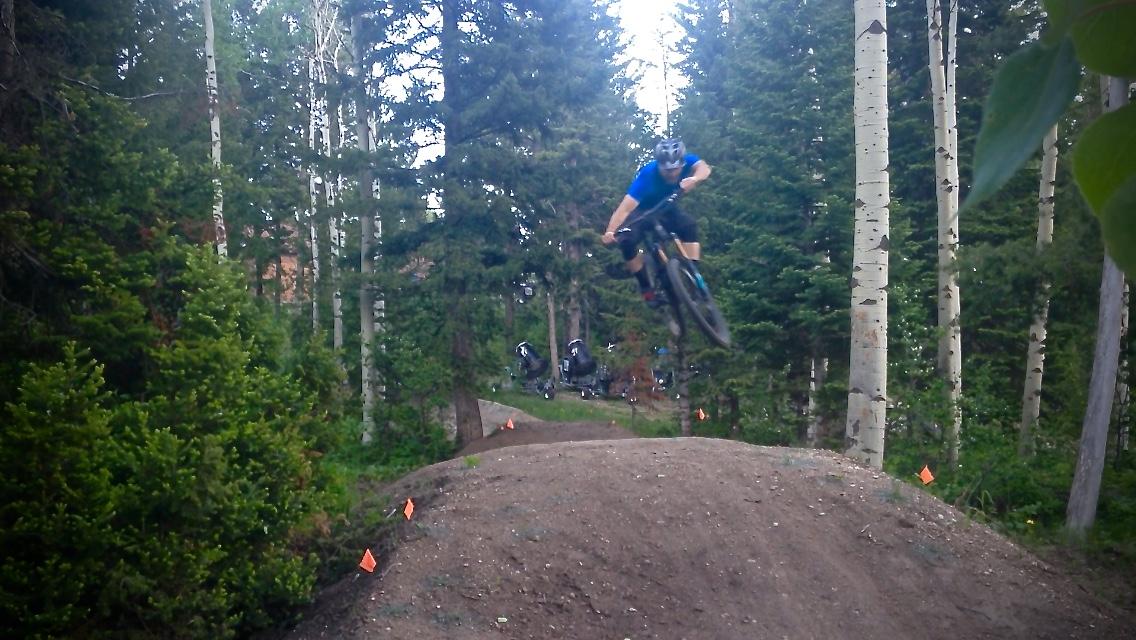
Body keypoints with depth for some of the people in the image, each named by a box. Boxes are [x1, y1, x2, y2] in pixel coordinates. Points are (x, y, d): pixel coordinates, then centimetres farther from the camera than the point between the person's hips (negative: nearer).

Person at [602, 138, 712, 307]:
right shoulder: (647, 175, -34)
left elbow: (703, 167, -41)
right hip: (642, 214, -3)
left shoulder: (686, 161, -22)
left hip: (666, 211, 3)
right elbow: (626, 207, -42)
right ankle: (646, 288, -14)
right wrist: (610, 231, -57)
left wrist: (694, 179, -64)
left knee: (689, 226, -26)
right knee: (627, 242, -29)